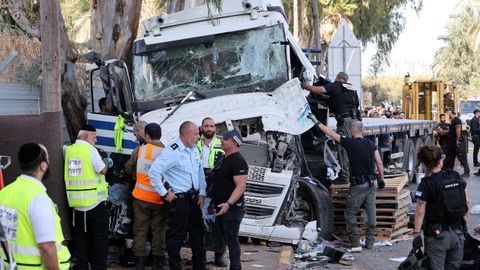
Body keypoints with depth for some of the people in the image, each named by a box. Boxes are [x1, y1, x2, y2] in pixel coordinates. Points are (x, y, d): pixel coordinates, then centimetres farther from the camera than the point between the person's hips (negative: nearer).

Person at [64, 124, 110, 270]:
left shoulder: (69, 150, 4)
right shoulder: (90, 150, -14)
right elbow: (102, 170, -12)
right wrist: (106, 162, 9)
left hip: (77, 202, 6)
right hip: (95, 202, -6)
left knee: (81, 236, 15)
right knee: (99, 236, 6)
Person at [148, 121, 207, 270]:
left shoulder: (195, 150, 10)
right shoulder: (172, 152, -16)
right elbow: (153, 171, -20)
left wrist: (202, 193, 12)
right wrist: (164, 193, -16)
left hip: (194, 199, 8)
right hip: (179, 199, -8)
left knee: (198, 233, 16)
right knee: (177, 236, 0)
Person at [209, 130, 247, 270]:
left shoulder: (238, 161, -16)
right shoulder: (225, 159, 14)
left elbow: (241, 186, -24)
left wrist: (228, 204, -33)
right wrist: (213, 202, 23)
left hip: (232, 208, -10)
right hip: (222, 207, 10)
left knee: (231, 239, -5)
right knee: (218, 237, 15)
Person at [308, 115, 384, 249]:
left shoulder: (349, 142, -10)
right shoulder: (371, 144, 4)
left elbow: (330, 133, -4)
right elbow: (379, 163, 4)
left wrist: (316, 121, 4)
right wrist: (381, 179, 17)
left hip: (358, 185, -5)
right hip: (371, 184, 5)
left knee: (350, 213, 7)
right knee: (371, 213, 10)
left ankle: (355, 242, 5)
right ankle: (370, 242, 14)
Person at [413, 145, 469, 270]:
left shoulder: (425, 185, -14)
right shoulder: (456, 177, -1)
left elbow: (420, 212, -17)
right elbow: (466, 201, 7)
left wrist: (416, 234, -11)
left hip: (437, 235, -5)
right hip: (458, 233, 5)